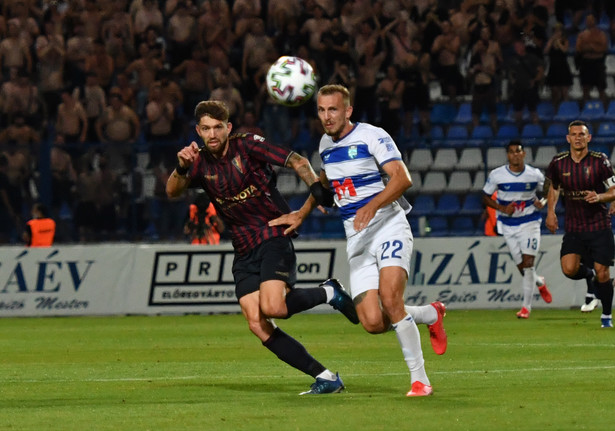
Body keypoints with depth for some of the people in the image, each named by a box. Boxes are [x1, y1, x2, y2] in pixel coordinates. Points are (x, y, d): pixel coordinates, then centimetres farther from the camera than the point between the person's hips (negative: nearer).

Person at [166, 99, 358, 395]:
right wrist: (181, 167, -28)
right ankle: (325, 378, -5)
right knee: (256, 324, -10)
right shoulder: (200, 163, 7)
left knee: (272, 307, -27)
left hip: (274, 236, -5)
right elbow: (172, 191, -7)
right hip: (244, 251, 5)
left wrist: (316, 187, -26)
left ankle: (329, 293, 2)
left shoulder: (247, 145, -5)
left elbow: (296, 162, -8)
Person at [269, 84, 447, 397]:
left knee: (390, 299, -26)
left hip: (389, 227, -6)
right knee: (373, 322, -9)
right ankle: (431, 315, 22)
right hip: (357, 240, 6)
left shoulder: (371, 136, -8)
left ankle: (419, 379, -13)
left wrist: (372, 205, -33)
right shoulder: (325, 144, 13)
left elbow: (402, 178, -19)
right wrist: (301, 214, 26)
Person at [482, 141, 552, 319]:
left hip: (530, 222, -1)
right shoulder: (496, 175, -7)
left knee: (528, 264, -12)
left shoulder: (535, 175, -5)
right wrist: (502, 208, -14)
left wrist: (540, 202, -8)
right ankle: (539, 282, 38)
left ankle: (526, 306, -3)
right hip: (508, 226, 1)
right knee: (522, 267, 3)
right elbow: (486, 197, 2)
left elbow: (546, 191, 13)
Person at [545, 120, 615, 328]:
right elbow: (554, 187, 18)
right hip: (573, 227, 2)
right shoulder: (558, 162, -1)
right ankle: (589, 275, 21)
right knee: (569, 269, -16)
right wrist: (550, 212, 6)